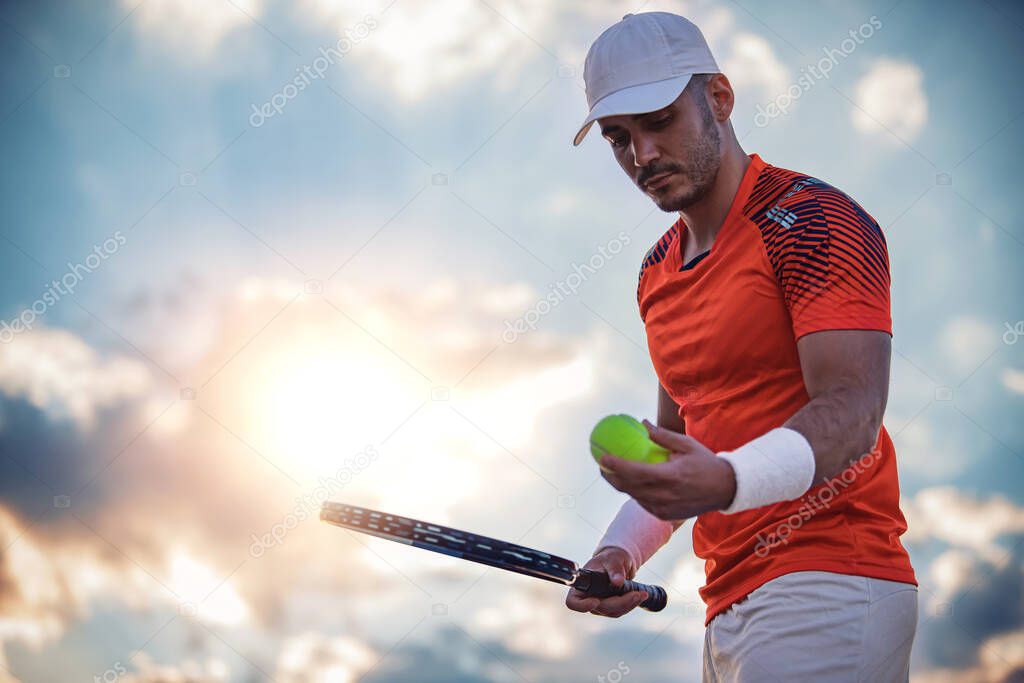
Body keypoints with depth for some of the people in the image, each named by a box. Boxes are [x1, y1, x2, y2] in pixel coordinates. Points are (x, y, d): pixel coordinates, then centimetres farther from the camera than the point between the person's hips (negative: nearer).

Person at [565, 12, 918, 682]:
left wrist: (726, 482, -36)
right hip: (728, 609, 8)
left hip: (824, 596, -8)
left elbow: (852, 412, -20)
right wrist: (622, 550, 8)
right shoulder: (658, 272, 18)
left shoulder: (811, 219, -8)